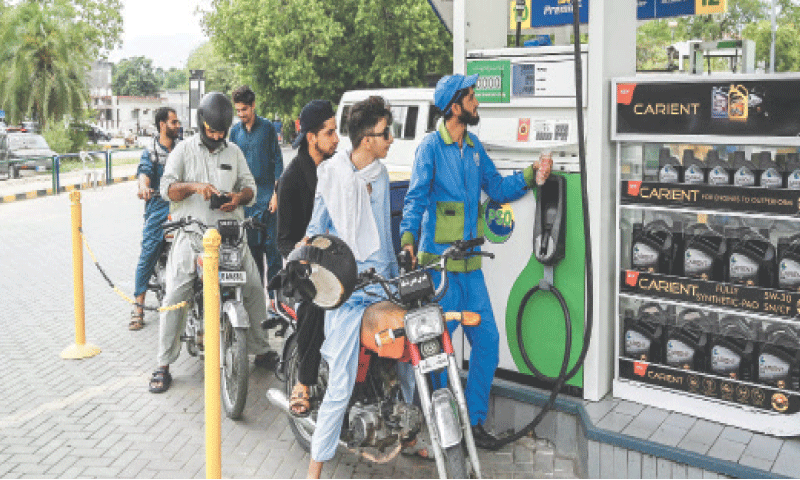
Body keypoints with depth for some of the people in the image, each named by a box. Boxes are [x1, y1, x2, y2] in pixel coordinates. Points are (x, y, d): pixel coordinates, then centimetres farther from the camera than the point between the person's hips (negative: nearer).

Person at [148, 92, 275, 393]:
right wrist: (195, 186, -21)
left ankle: (261, 350, 14)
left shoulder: (234, 152, 16)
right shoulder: (184, 150, 7)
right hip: (192, 234, -2)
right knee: (175, 296, -11)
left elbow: (250, 185, 14)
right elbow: (167, 187, -1)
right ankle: (163, 365, 0)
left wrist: (239, 196, -10)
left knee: (255, 289, -4)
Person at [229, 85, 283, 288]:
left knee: (271, 245, -5)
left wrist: (276, 193, -8)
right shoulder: (235, 131, 10)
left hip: (267, 195, -4)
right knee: (251, 245, 7)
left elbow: (277, 160, -2)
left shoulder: (267, 127, 0)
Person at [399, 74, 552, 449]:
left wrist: (530, 176, 6)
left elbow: (496, 188, 20)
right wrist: (408, 236, -26)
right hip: (438, 261, -7)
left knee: (487, 338, 7)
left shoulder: (474, 146, 15)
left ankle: (473, 419, 21)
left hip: (470, 263, 7)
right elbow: (416, 196, -12)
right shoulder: (431, 145, -6)